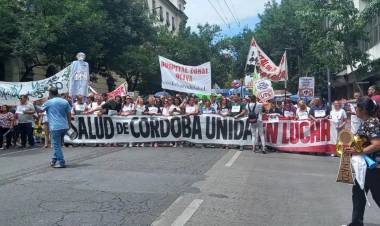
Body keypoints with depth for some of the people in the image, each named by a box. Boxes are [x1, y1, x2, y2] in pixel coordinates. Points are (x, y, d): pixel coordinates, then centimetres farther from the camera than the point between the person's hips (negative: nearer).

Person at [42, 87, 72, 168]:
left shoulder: (49, 102, -3)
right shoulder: (65, 101, 8)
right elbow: (69, 114, 10)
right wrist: (69, 124, 21)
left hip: (55, 127, -5)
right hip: (64, 126, 5)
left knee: (57, 145, 1)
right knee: (58, 144, 19)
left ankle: (61, 163, 0)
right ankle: (54, 160, 26)